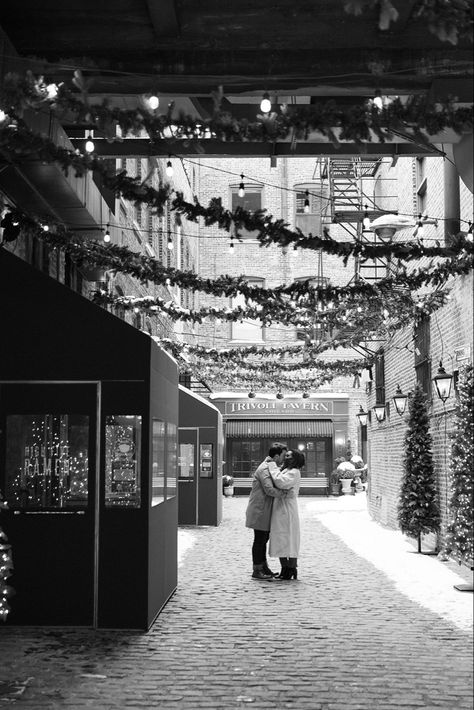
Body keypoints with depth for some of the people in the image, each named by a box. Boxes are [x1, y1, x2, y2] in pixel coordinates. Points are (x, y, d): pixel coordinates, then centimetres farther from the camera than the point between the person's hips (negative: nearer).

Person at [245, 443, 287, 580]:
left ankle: (264, 567, 26)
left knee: (263, 539, 17)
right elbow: (269, 489, -28)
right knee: (259, 540, -3)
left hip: (265, 511, 10)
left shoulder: (271, 467, 15)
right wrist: (284, 493, -19)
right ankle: (257, 571, 3)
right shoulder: (264, 469, -19)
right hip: (260, 510, -10)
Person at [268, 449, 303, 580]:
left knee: (289, 540, -5)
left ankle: (292, 571, 0)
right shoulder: (284, 471, 18)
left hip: (287, 510, -9)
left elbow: (280, 482, -26)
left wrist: (272, 470, -15)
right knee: (280, 540, 10)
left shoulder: (294, 472, -11)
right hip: (279, 510, 9)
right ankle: (284, 569, 16)